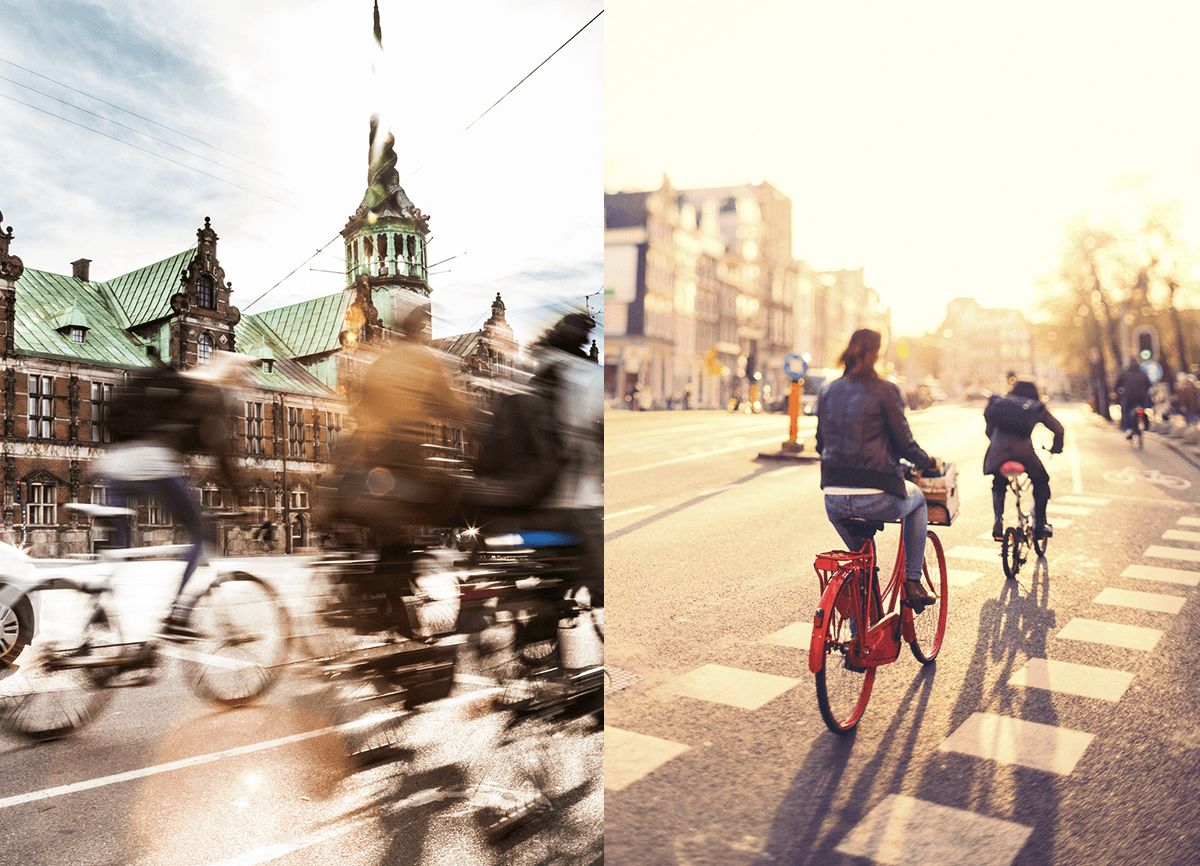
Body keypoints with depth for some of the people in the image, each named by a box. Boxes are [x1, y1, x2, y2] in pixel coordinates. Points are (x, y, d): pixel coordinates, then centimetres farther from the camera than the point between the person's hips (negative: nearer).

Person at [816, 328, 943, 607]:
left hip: (834, 502, 4)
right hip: (876, 500, -4)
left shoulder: (829, 391, 10)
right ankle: (912, 582, 27)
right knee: (917, 499, 31)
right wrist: (930, 463, 18)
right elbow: (905, 445, -2)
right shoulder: (884, 390, -4)